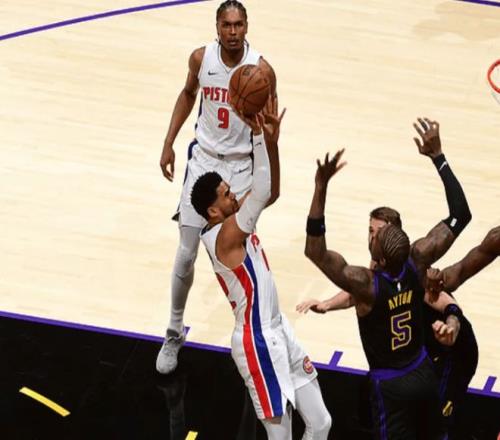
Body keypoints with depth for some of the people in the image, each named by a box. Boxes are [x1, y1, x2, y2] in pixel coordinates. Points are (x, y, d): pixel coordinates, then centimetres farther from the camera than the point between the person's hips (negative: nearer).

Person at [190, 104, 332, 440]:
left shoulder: (234, 222, 6)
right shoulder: (224, 235, -20)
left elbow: (270, 192, 12)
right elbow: (262, 193, -31)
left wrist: (272, 142, -3)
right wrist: (258, 135, -31)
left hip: (280, 330, 10)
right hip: (258, 342, -10)